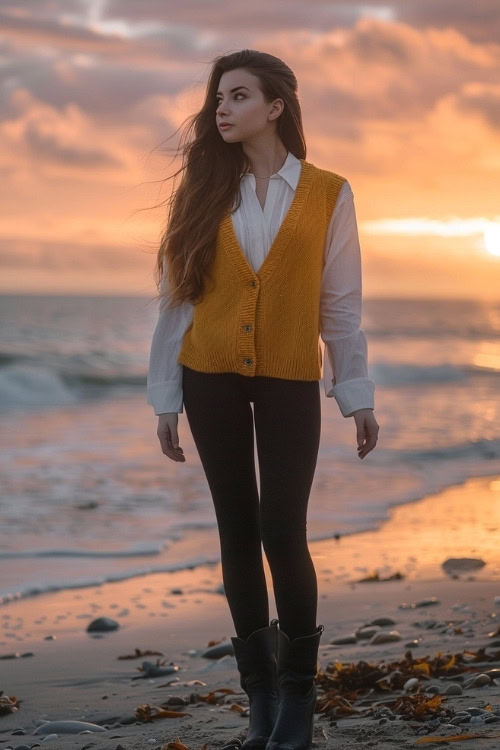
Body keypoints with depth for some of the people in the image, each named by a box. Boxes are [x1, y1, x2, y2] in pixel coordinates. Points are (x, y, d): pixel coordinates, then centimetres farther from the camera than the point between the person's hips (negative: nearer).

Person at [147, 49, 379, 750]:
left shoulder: (327, 193, -1)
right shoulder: (205, 190, 4)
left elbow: (340, 303, 2)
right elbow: (177, 298, 4)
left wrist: (358, 396, 2)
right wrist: (165, 399, 2)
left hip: (290, 381, -2)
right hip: (212, 377, 2)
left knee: (283, 533, -10)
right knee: (238, 531, 6)